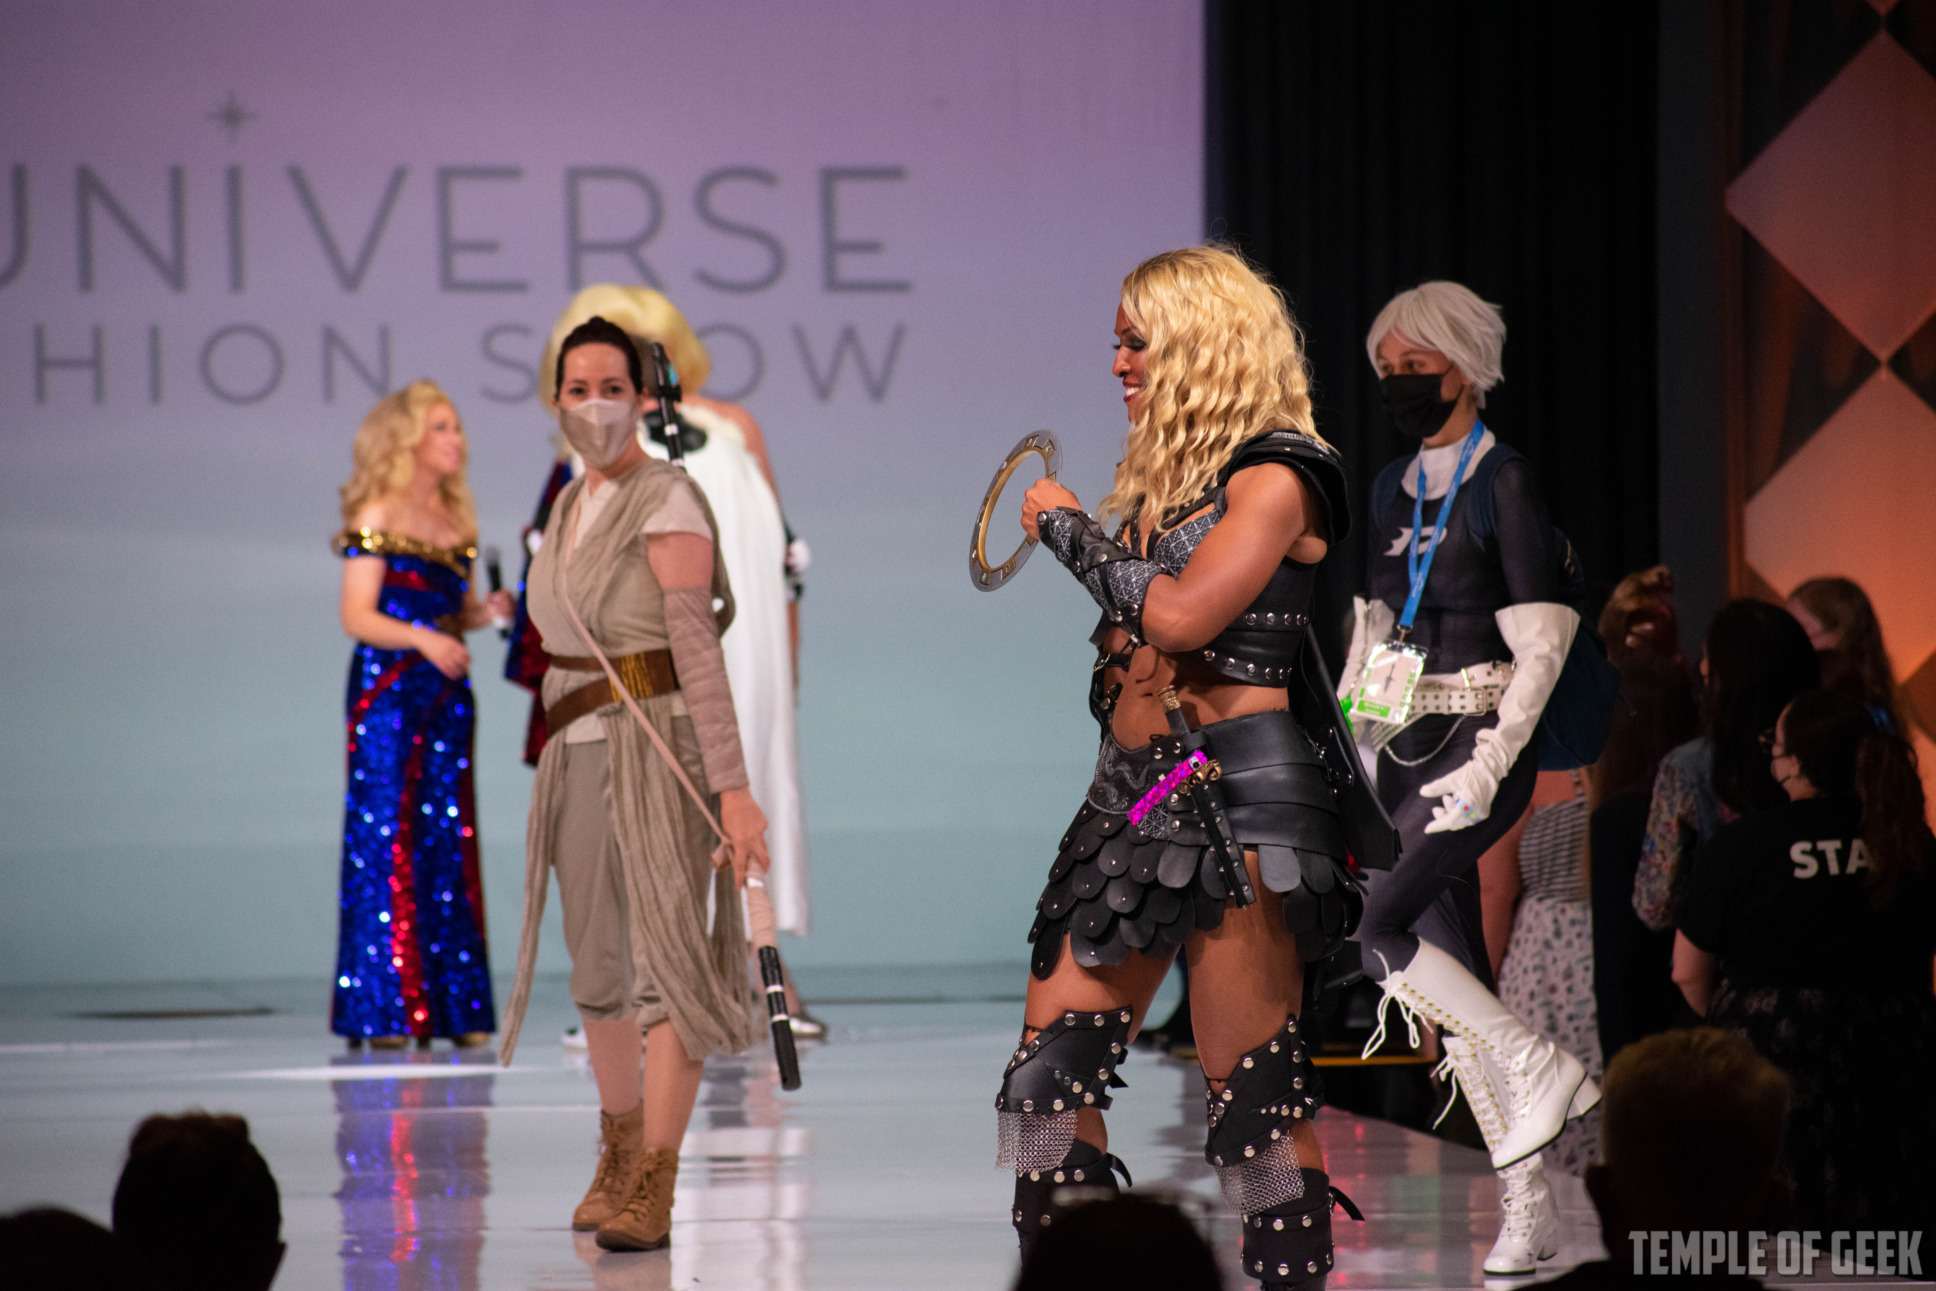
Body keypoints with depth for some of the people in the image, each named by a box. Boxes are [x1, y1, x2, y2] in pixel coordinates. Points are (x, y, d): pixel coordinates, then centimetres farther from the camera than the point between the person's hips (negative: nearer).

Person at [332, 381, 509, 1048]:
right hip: (386, 691, -6)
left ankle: (454, 1005, 7)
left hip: (446, 692, 6)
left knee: (449, 841, 4)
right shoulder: (377, 518, -5)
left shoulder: (455, 519, 14)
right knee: (384, 837, -6)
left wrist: (486, 611, -2)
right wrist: (425, 640, -24)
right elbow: (357, 616, -10)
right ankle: (380, 1010, -3)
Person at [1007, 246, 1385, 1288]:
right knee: (1048, 1070, 2)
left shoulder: (1273, 479, -7)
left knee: (1253, 1089, -7)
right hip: (1136, 794, 9)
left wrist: (1068, 529, -7)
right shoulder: (1166, 475, 18)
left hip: (1236, 796, -8)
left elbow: (1181, 615, -18)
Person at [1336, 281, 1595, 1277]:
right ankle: (1526, 1205, 7)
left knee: (1379, 927, -22)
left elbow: (1541, 650, -13)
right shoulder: (1393, 489, 12)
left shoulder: (1503, 485, -10)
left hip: (1482, 743, -7)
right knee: (1453, 974, 3)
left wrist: (1487, 771, -19)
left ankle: (1539, 1068, -7)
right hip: (1404, 746, 7)